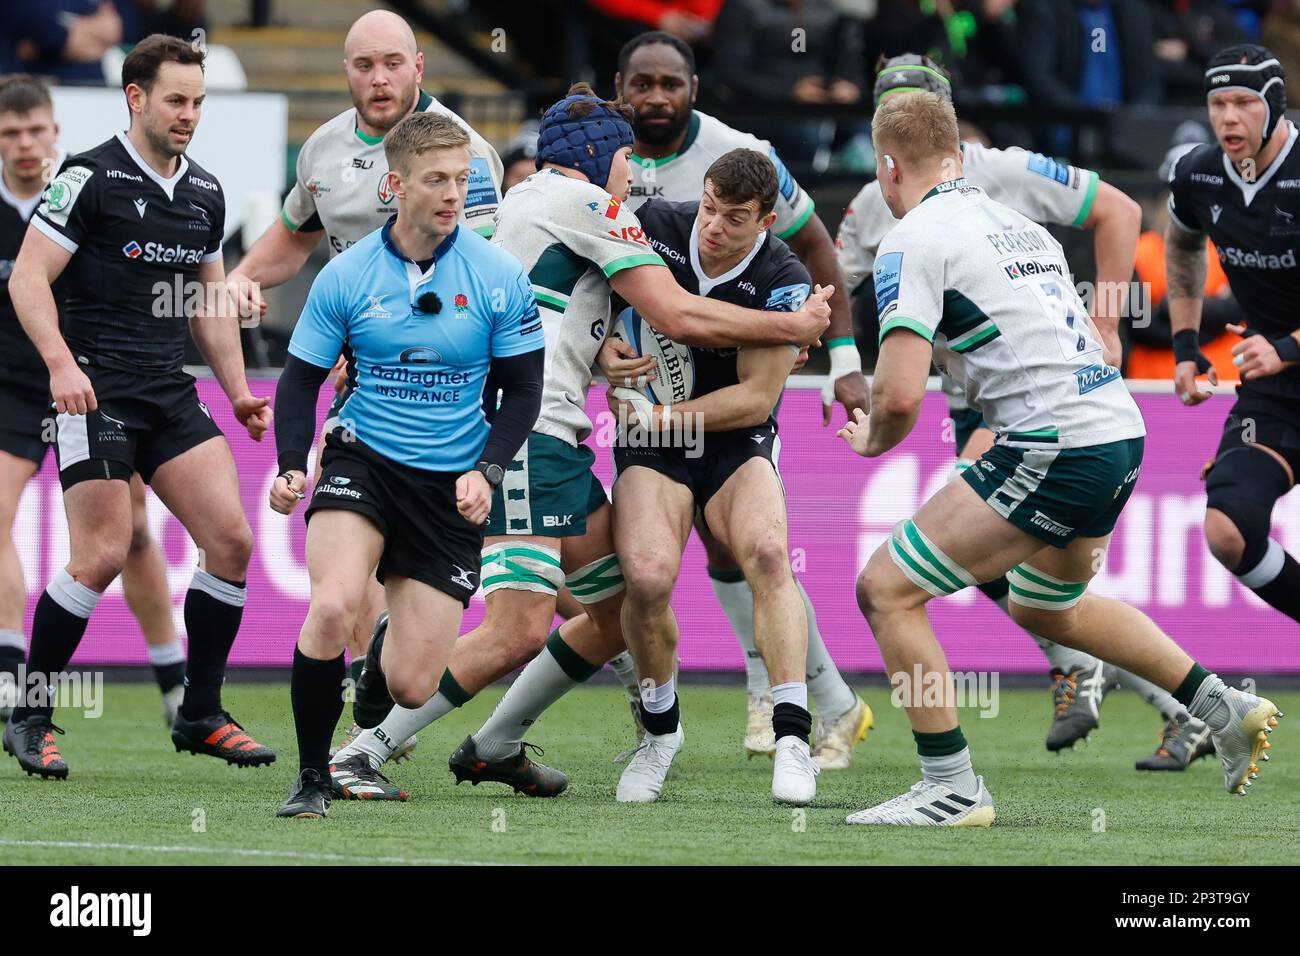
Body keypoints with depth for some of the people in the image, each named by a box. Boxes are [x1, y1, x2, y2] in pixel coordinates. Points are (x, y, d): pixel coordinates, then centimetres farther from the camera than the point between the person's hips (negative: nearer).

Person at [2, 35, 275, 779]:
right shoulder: (92, 179, -7)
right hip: (96, 391, -7)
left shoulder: (206, 193, 13)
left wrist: (240, 392, 16)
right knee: (103, 555, -14)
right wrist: (61, 363, -24)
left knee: (231, 538, -4)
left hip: (172, 395, 7)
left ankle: (200, 715, 8)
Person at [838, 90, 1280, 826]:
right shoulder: (1022, 226, 19)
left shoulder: (913, 241, -7)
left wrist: (870, 439, 6)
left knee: (887, 589, -2)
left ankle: (952, 788, -3)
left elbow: (900, 394, -13)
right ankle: (1222, 707, 33)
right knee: (1047, 607, 33)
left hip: (1056, 449, -9)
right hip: (1123, 431, 9)